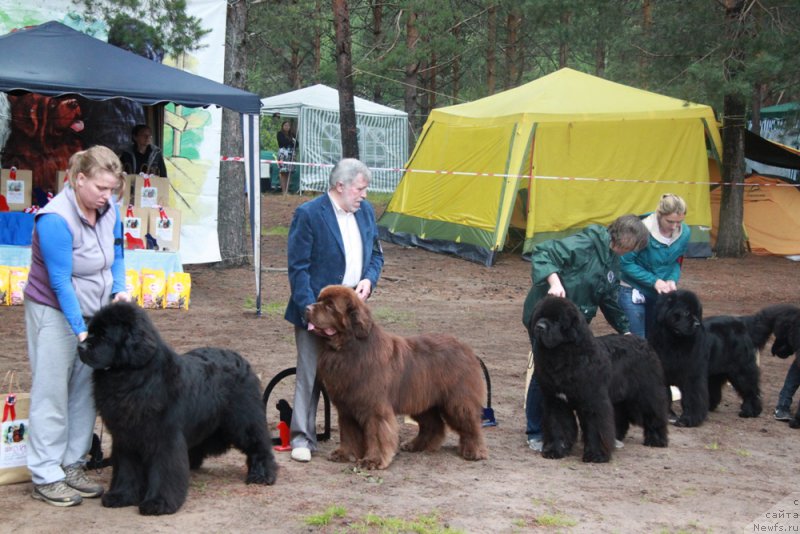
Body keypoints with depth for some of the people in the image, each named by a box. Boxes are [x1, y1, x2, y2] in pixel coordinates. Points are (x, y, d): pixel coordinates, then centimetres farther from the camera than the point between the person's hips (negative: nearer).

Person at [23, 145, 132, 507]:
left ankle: (72, 467, 14)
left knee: (85, 392, 6)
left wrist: (120, 289, -7)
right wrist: (80, 331, -24)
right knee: (52, 394, -4)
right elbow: (60, 281, -22)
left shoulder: (109, 209, -4)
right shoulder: (56, 220, -24)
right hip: (54, 313, -6)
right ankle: (46, 477, 1)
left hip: (94, 312, 6)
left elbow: (116, 253, 11)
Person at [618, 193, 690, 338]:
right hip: (633, 291, -5)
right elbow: (625, 263, -20)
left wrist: (672, 280, -16)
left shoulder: (684, 233, -10)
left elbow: (677, 262, 4)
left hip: (659, 293, 5)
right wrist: (654, 281, -25)